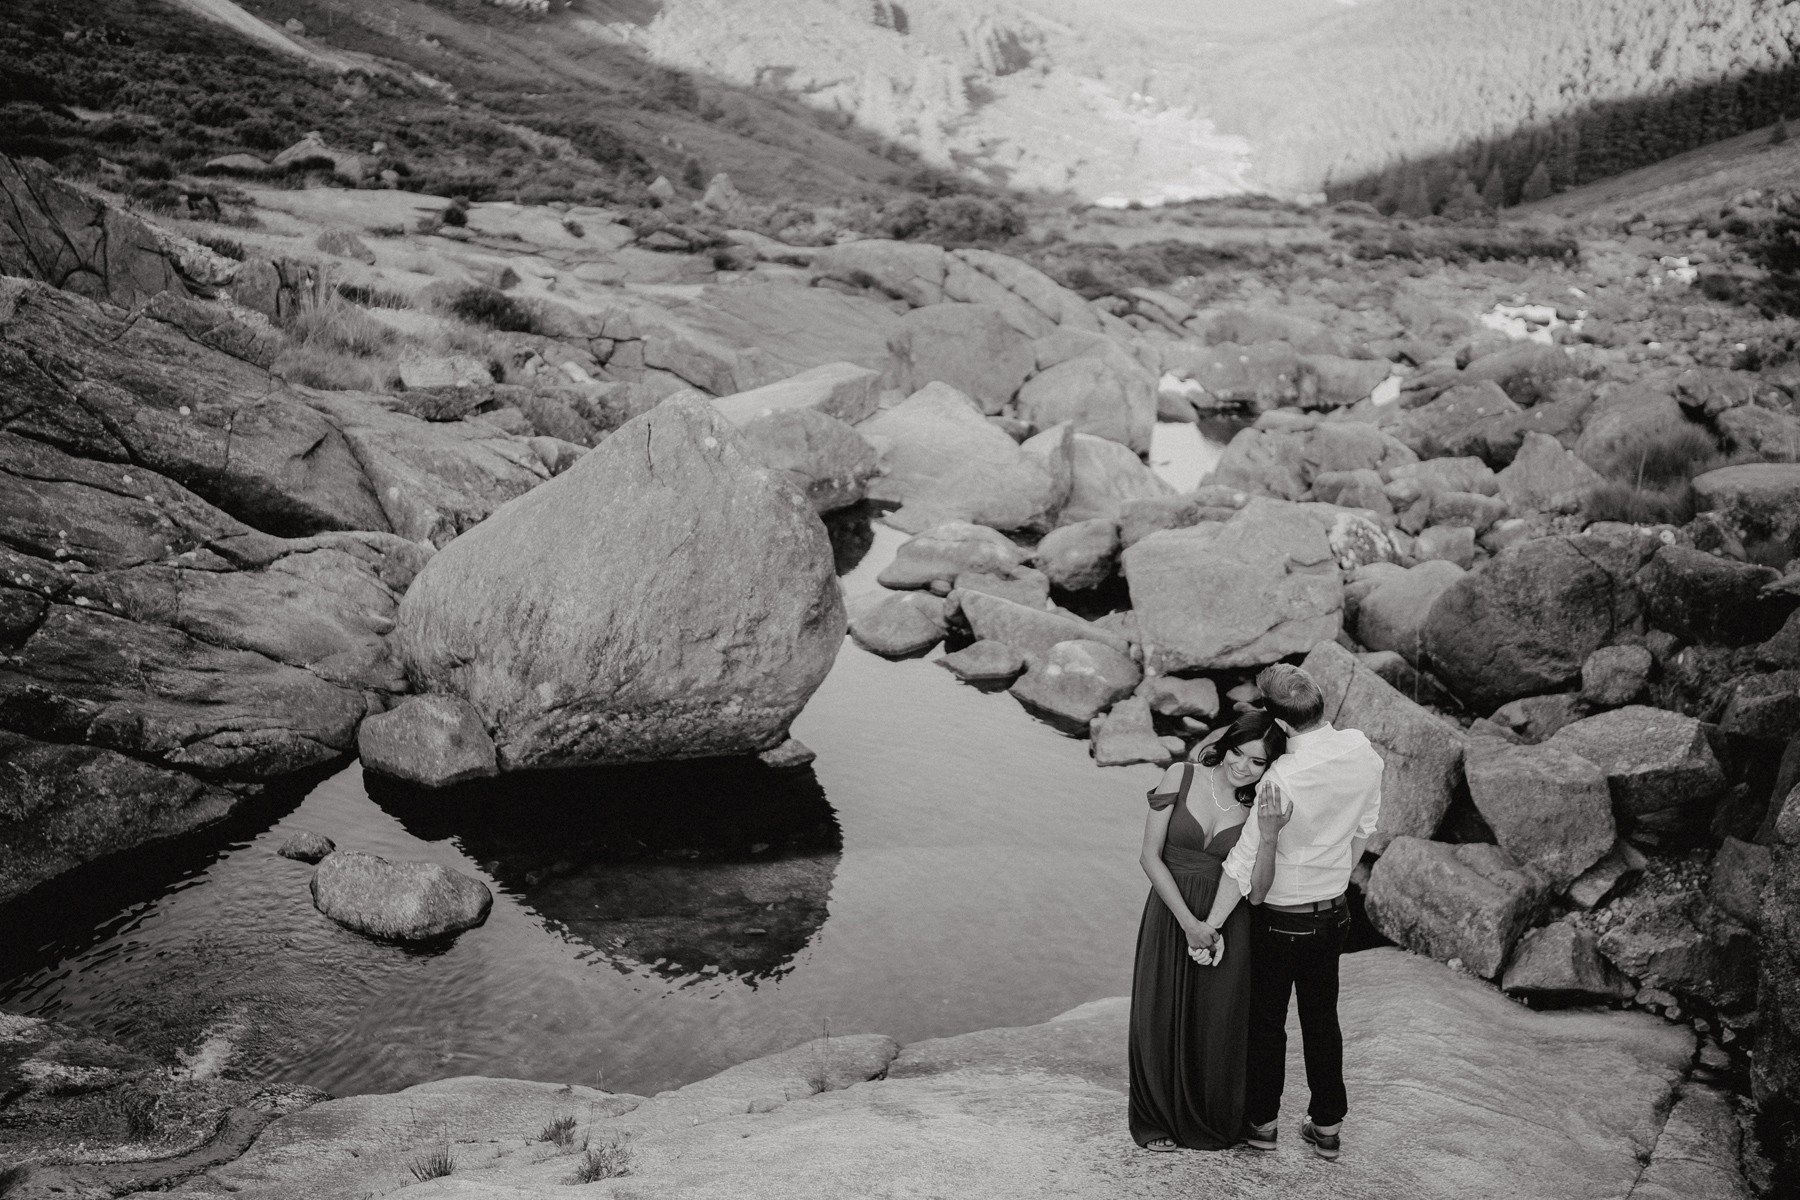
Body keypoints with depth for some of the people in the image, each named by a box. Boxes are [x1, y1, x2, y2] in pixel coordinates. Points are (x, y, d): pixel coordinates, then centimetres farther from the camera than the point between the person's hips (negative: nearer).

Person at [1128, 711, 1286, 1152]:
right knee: (1162, 1017, 9)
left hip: (1227, 925, 0)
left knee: (1218, 1023, 8)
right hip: (1170, 915, 0)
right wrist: (1188, 921, -14)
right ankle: (1159, 1120, 30)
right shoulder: (1181, 777, -7)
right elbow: (1150, 856, -9)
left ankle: (1212, 1123, 32)